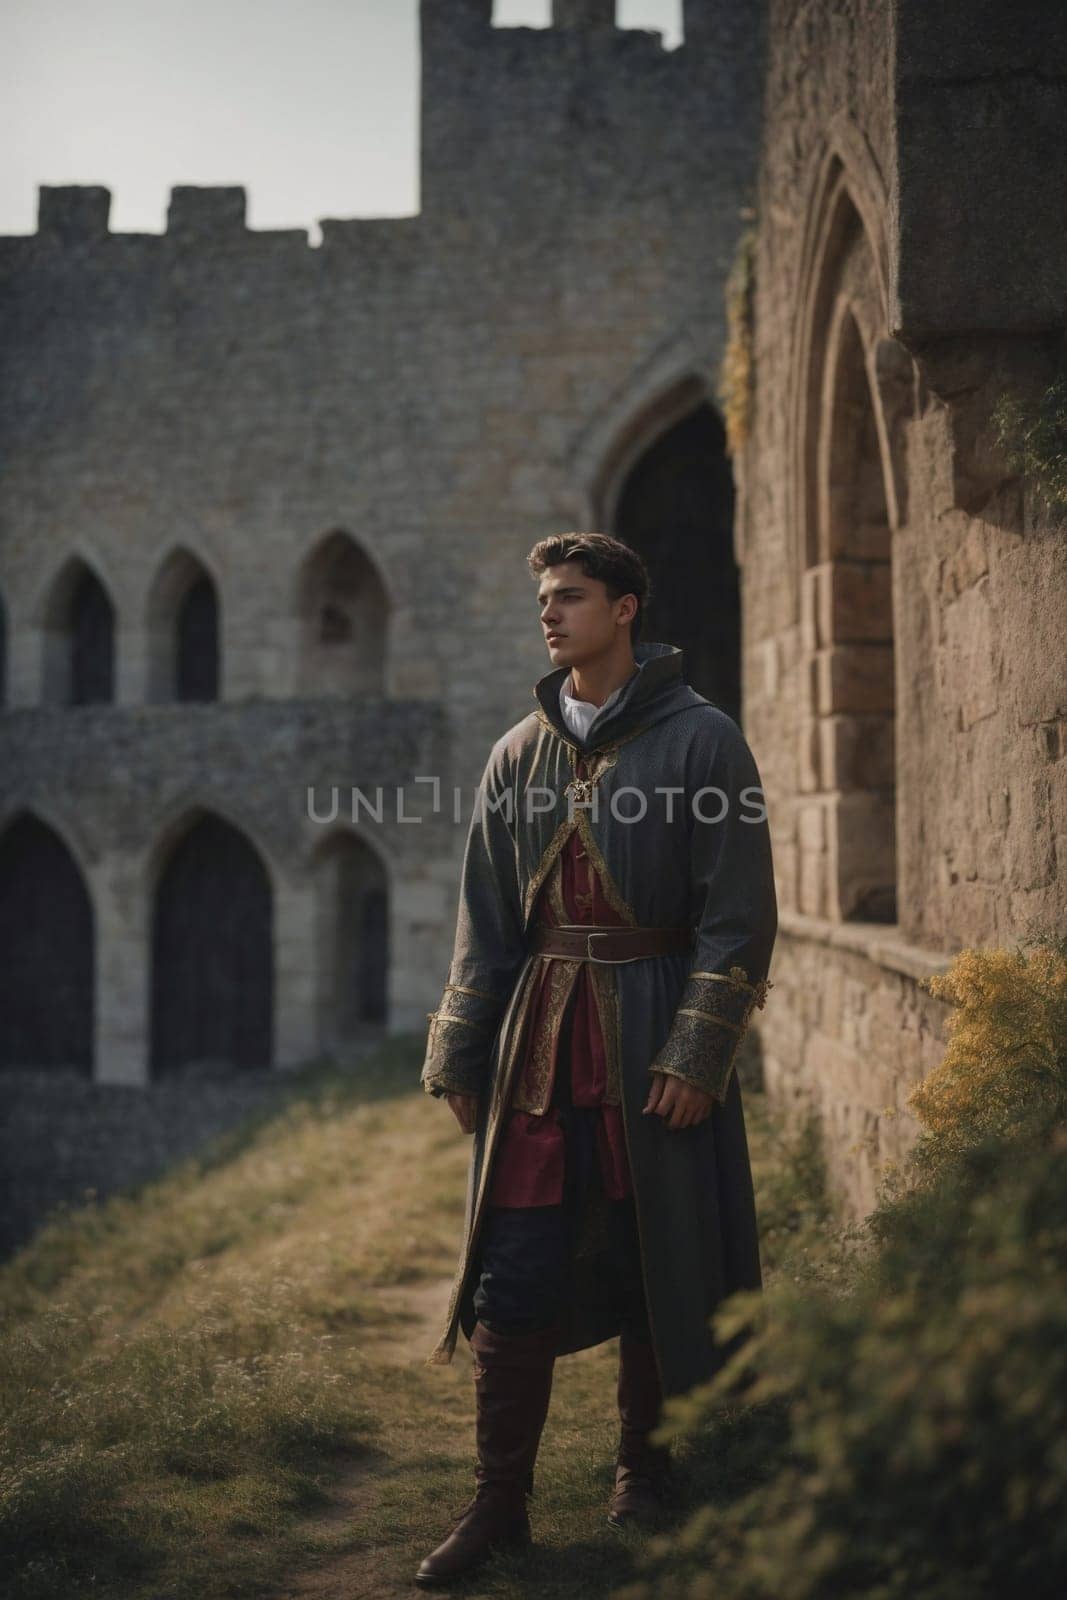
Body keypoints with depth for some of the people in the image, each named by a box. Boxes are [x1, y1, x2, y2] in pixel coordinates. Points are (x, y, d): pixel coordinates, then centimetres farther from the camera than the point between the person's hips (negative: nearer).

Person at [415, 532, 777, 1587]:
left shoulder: (700, 740, -3)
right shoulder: (518, 755, 10)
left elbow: (739, 918, -7)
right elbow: (483, 925, 12)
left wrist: (696, 1054, -14)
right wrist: (458, 1059, 6)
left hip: (654, 1042, -3)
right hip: (538, 1045, 4)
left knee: (656, 1273, 6)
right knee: (512, 1278, 0)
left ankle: (645, 1491, 24)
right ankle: (499, 1504, 11)